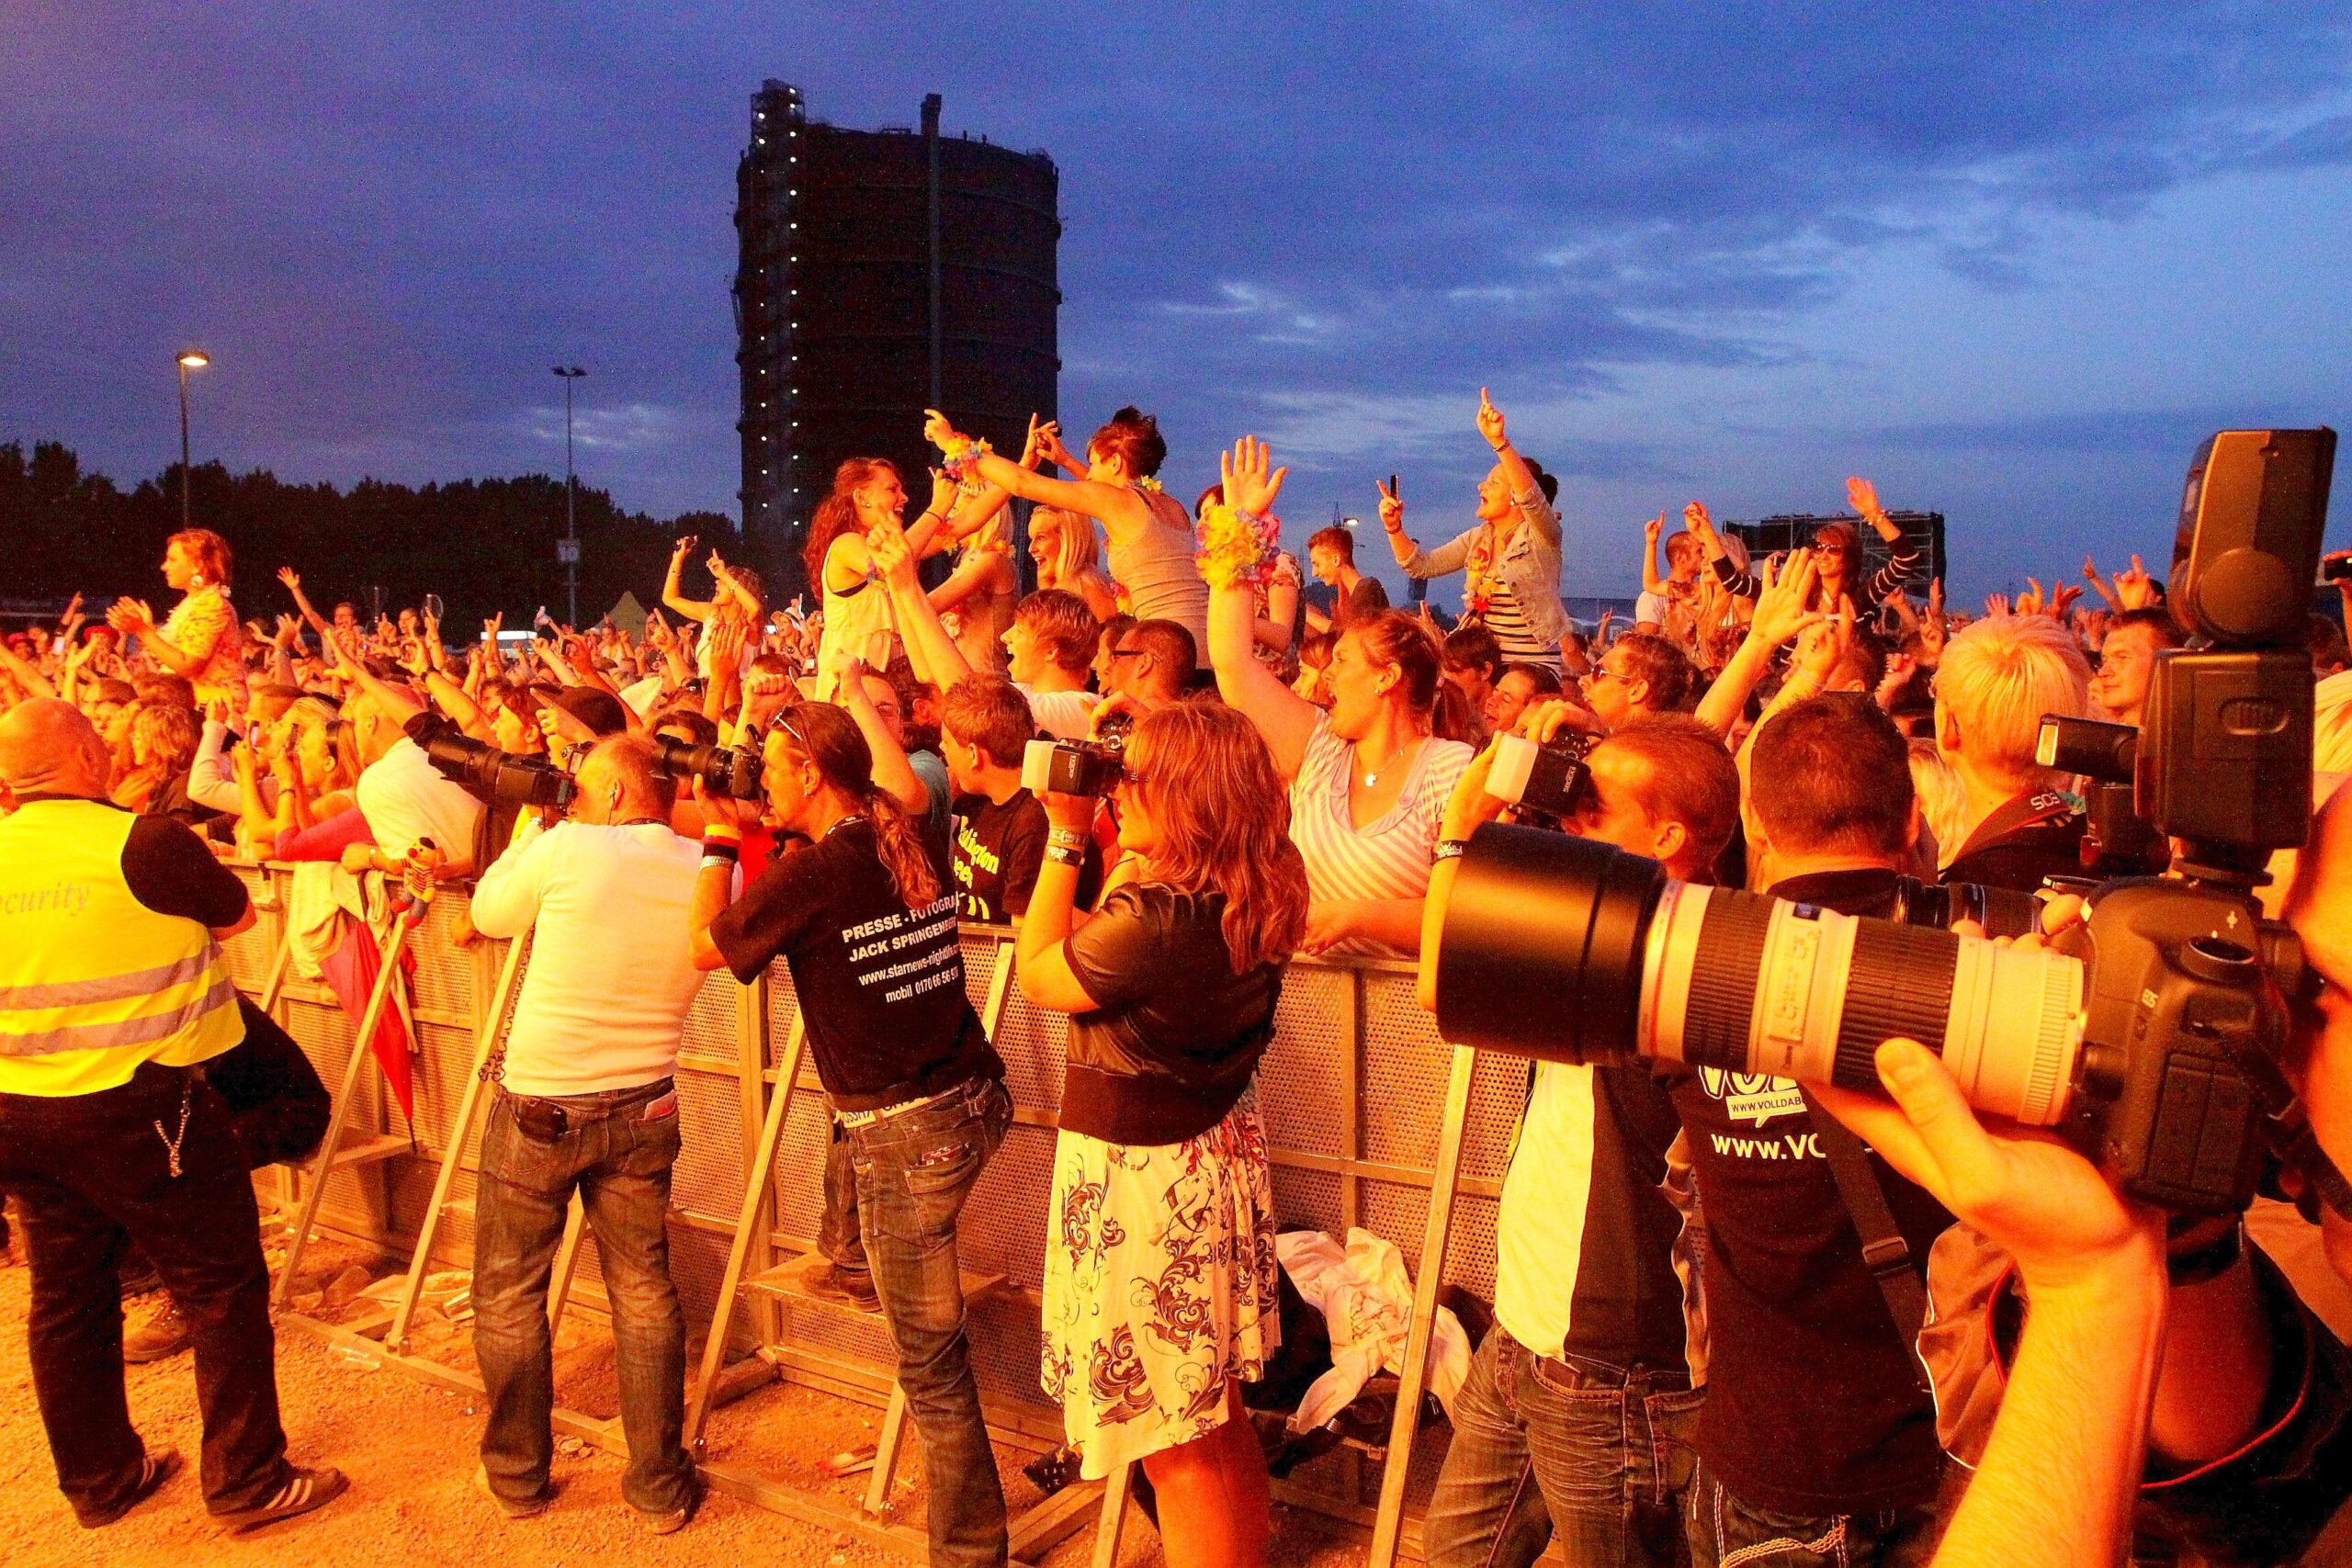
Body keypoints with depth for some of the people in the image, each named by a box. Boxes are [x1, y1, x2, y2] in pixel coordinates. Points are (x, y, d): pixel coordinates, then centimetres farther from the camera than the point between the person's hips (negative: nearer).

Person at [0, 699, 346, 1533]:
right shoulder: (146, 843, -16)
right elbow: (237, 915, -1)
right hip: (140, 1108, -6)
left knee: (67, 1298, 18)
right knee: (224, 1289, 6)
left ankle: (99, 1479, 32)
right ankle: (248, 1482, 14)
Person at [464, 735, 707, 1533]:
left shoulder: (568, 848, -15)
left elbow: (489, 913, 1)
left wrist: (535, 823, 7)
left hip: (539, 1104, -3)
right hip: (642, 1107, 3)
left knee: (509, 1292, 15)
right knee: (644, 1290, 15)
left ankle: (519, 1476, 28)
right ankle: (660, 1486, 21)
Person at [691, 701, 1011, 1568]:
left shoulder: (810, 874, -14)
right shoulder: (918, 844, 5)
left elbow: (704, 948, -1)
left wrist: (718, 843, 11)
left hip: (906, 1135, -7)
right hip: (976, 1097, 7)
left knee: (931, 1355, 4)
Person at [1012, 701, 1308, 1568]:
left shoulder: (1156, 914, -29)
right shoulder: (1258, 893, -3)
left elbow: (1038, 974, -11)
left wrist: (1066, 838, -10)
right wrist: (1128, 855, 4)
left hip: (1138, 1172, -9)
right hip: (1218, 1148, 9)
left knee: (1175, 1444, 9)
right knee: (1220, 1415, 25)